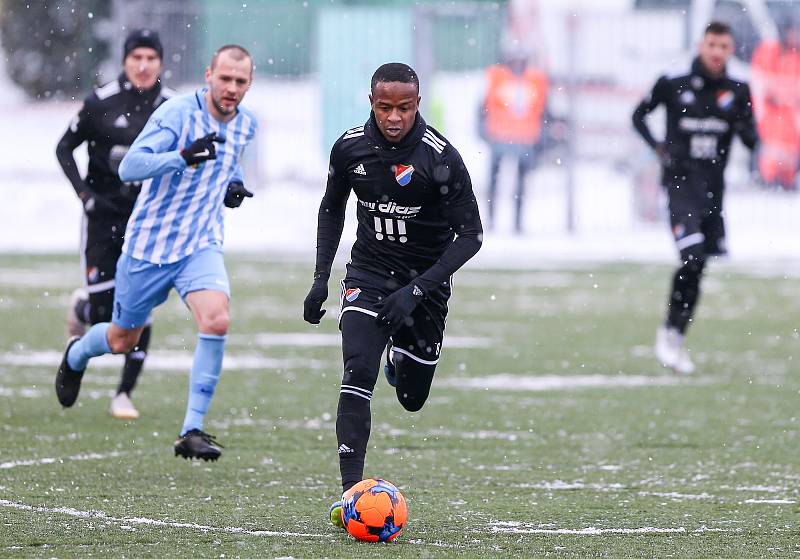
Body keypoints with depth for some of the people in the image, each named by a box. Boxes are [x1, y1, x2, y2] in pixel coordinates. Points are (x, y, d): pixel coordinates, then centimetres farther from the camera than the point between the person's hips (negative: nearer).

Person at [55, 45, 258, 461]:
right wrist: (183, 156, -42)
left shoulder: (246, 124, 2)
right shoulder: (177, 113, -18)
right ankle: (76, 356, 52)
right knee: (123, 341, 14)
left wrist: (233, 183, 7)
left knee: (216, 320, -26)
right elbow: (129, 167, -28)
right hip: (149, 245, -3)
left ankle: (192, 431, -19)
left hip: (202, 245, 3)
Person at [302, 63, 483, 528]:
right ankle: (351, 493, -25)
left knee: (412, 399, 10)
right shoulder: (350, 148, -8)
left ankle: (401, 358, 49)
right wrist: (321, 277, 3)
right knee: (358, 373, -22)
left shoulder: (441, 158, -19)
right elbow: (332, 207, 11)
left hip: (426, 280, -1)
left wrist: (417, 289, -22)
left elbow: (471, 234, -15)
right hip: (369, 275, 1)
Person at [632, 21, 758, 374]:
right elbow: (639, 115, 11)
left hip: (713, 186, 4)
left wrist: (745, 129, -18)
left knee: (698, 265, 8)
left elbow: (752, 141, 5)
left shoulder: (737, 91, 4)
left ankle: (676, 335, 20)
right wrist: (657, 146, -4)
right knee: (692, 258, -19)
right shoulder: (673, 85, -3)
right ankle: (670, 334, -8)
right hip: (681, 182, -4)